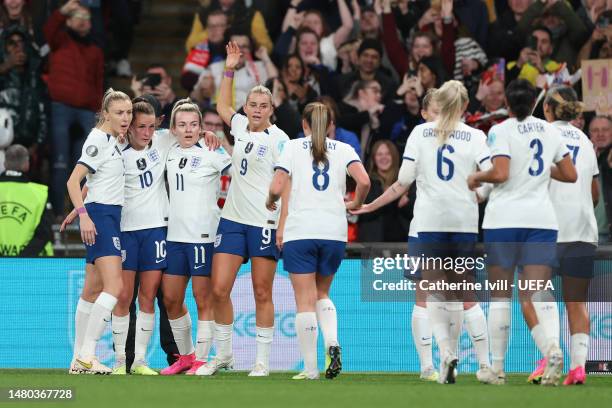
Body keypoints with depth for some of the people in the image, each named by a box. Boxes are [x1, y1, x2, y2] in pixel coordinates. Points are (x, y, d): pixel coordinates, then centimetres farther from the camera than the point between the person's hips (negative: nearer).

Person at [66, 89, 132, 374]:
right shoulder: (98, 140, -11)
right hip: (99, 215, -10)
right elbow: (73, 181, -18)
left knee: (93, 291, 10)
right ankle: (86, 355, -22)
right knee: (114, 285, -19)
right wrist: (83, 215, -26)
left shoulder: (113, 141, 17)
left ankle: (80, 359, 14)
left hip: (111, 217, 10)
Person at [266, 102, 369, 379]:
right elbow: (364, 181, -8)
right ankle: (332, 343, -8)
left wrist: (270, 202, 15)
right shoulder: (343, 149, 8)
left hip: (300, 232, -2)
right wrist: (356, 204, 12)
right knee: (322, 294, 19)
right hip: (334, 232, 2)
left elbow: (277, 187, -7)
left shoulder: (293, 147, 4)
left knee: (305, 301, 0)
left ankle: (310, 368, -3)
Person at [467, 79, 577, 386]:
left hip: (504, 219, -3)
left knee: (500, 295, 5)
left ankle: (497, 366, 6)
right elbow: (570, 175, 13)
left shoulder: (501, 131, -5)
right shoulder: (551, 131, 9)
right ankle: (553, 346, -30)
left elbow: (500, 173, -17)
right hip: (541, 219, 3)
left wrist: (476, 177, 1)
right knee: (539, 291, -3)